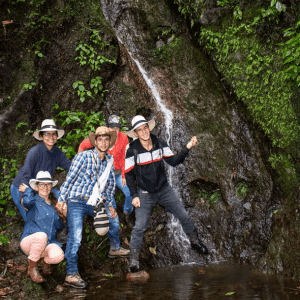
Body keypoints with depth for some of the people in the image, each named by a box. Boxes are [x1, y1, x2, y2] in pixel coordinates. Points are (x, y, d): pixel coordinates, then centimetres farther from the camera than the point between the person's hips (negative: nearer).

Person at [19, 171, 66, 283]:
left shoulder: (54, 203, 16)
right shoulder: (34, 200, 1)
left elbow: (60, 226, 20)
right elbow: (27, 202, -26)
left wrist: (64, 216, 2)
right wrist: (27, 190, -7)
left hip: (48, 243, 4)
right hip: (29, 242, -3)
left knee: (58, 256, -32)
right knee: (41, 236, -40)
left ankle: (44, 260, 9)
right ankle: (32, 267, -12)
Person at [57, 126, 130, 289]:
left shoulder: (109, 160, 9)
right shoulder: (84, 156, -11)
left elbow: (110, 184, 19)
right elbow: (70, 178, -8)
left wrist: (109, 205, 15)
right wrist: (61, 199, -9)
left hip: (94, 202, 7)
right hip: (76, 202, -7)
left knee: (113, 217, 21)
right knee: (75, 236, -19)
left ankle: (115, 248, 45)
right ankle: (71, 274, -18)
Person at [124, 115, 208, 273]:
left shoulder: (160, 144, -5)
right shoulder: (132, 151, -15)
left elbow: (173, 161, 0)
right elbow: (129, 175, -8)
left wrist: (187, 149, -12)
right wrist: (134, 196, -11)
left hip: (164, 189, 4)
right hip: (144, 194, -3)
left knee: (184, 216, 9)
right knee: (139, 226, -9)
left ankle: (195, 242, 32)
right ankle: (133, 259, 5)